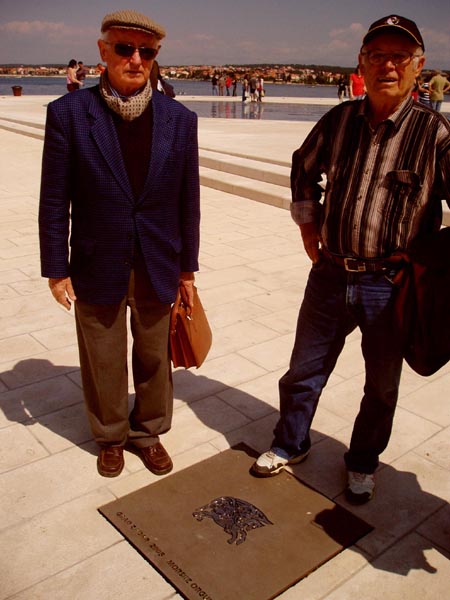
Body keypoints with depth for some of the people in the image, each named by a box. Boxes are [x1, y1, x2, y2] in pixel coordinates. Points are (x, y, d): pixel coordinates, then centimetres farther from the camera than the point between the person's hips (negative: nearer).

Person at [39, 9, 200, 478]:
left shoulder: (179, 119, -1)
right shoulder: (68, 113, -7)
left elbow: (187, 200, 3)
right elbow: (54, 201, -5)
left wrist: (187, 268, 5)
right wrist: (56, 269, -4)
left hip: (157, 269, 2)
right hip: (97, 269, -1)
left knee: (154, 359, 15)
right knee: (103, 363, 14)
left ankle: (148, 432, 39)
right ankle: (111, 436, 38)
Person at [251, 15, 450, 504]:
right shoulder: (339, 120, 0)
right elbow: (304, 166, 18)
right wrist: (306, 222, 12)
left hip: (392, 284, -2)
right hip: (331, 275, 3)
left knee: (382, 386, 16)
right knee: (304, 370, 16)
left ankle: (363, 463, 41)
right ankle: (290, 444, 41)